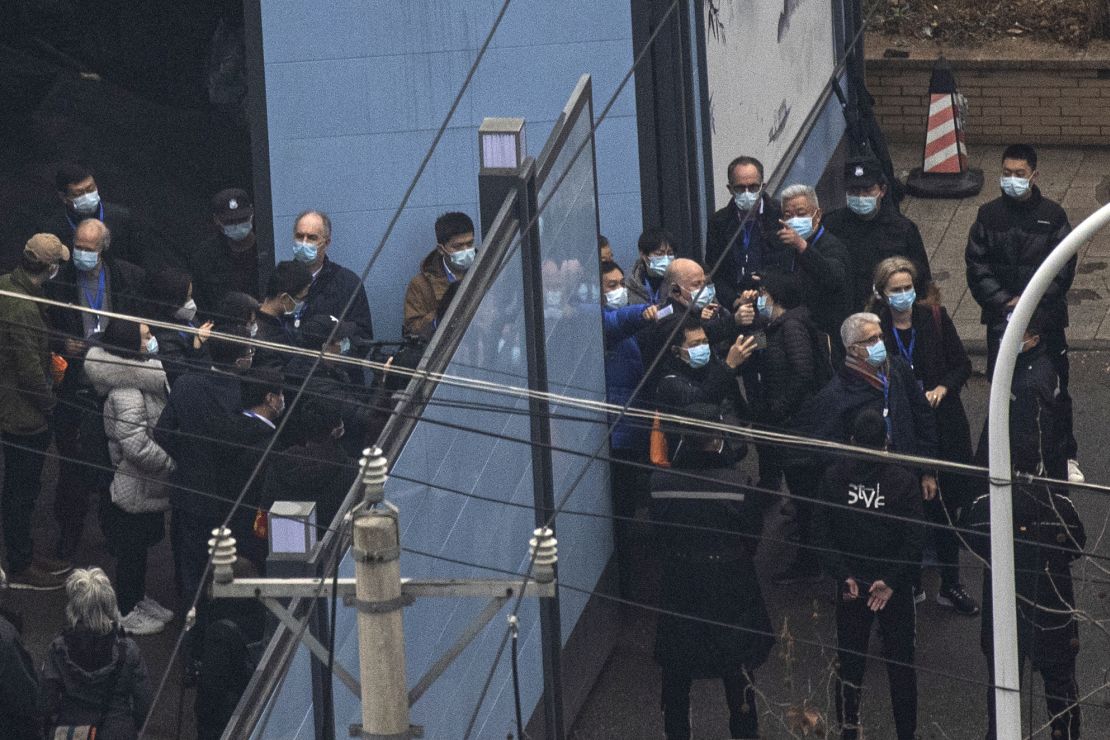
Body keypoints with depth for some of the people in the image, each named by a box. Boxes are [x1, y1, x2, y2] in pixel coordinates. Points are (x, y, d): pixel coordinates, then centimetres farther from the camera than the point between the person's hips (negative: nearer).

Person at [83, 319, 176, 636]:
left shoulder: (142, 375, 2)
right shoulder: (126, 392, -30)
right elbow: (137, 446, -33)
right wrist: (174, 465, -24)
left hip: (147, 484, 10)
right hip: (134, 488, -10)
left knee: (142, 543, 24)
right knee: (131, 548, 7)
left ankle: (138, 598, 41)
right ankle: (127, 612, 23)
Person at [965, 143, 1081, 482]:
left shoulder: (1052, 215, -2)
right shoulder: (988, 215, 2)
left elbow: (1063, 266, -4)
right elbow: (977, 264, 1)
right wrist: (1002, 301, -11)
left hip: (1046, 316, -1)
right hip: (1001, 317, 1)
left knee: (1055, 389, 3)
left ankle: (1067, 457, 14)